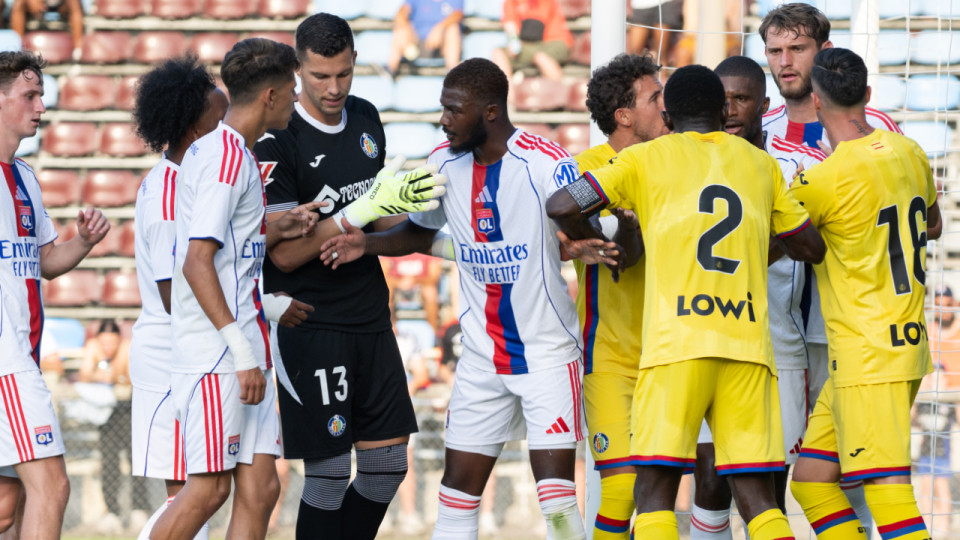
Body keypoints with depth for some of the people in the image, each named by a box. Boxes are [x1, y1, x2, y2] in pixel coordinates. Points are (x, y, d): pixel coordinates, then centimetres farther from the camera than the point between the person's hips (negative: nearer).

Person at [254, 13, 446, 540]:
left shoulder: (365, 117, 8)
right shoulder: (277, 142, -14)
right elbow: (284, 253, -18)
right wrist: (366, 208, -25)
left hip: (371, 317, 7)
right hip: (311, 324, -7)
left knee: (388, 464, 8)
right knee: (329, 472, -6)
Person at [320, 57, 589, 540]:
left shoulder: (545, 164, -17)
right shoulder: (444, 162, 1)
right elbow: (420, 233, 17)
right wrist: (367, 243, -1)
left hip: (548, 352, -5)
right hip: (482, 357, 5)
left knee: (556, 499, -13)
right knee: (458, 488, 5)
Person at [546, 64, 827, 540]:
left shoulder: (648, 158, 10)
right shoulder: (760, 164, 20)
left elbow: (561, 206, 2)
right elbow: (811, 248, 28)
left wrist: (591, 242, 21)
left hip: (677, 344, -3)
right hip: (747, 344, 3)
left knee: (654, 494, -2)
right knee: (757, 501, 3)